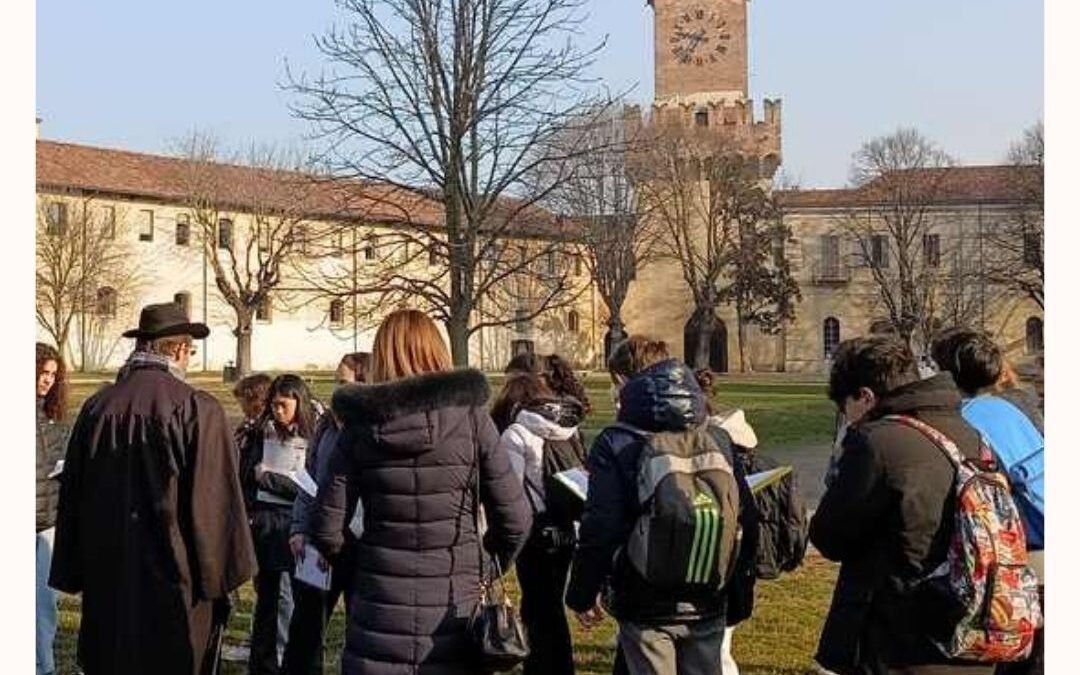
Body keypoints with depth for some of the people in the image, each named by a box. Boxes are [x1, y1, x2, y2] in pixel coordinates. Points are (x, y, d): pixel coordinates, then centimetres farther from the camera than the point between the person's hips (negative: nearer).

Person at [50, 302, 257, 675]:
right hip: (176, 580, -4)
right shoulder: (199, 409, -13)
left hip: (107, 580, 4)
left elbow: (71, 495, 7)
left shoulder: (96, 407, 0)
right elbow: (217, 500, -12)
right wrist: (224, 573, 0)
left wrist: (73, 574, 17)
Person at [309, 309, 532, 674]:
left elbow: (326, 528, -4)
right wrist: (486, 569, 12)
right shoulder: (471, 415, -6)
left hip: (379, 613, 1)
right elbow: (515, 520, -5)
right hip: (454, 610, 0)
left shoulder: (361, 425, -3)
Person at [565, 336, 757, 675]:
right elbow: (747, 520, 6)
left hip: (646, 608, -4)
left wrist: (582, 595, -2)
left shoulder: (616, 444, -10)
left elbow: (599, 529, -13)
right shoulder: (717, 439, 3)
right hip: (707, 605, 4)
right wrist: (735, 585, 17)